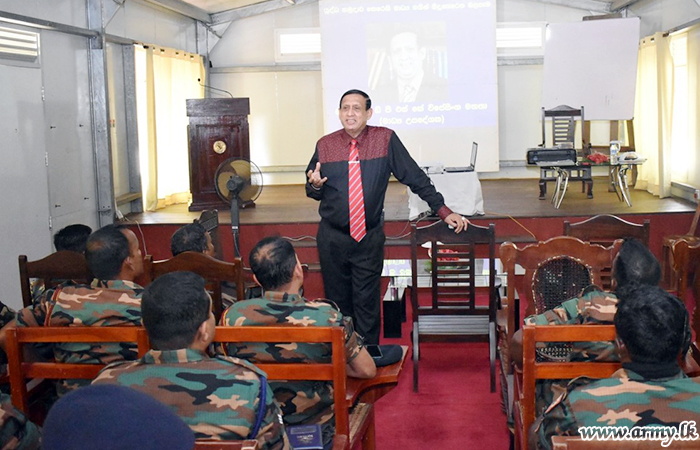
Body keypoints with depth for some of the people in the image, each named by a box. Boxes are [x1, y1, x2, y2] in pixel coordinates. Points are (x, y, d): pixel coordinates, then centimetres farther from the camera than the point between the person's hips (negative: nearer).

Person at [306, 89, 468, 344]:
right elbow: (313, 193, 9)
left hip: (369, 238, -2)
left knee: (367, 304, 1)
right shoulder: (325, 145, 0)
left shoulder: (385, 140, -5)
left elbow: (415, 177, -2)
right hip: (332, 237, 2)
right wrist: (314, 184, -14)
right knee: (337, 303, 9)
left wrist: (443, 210, -5)